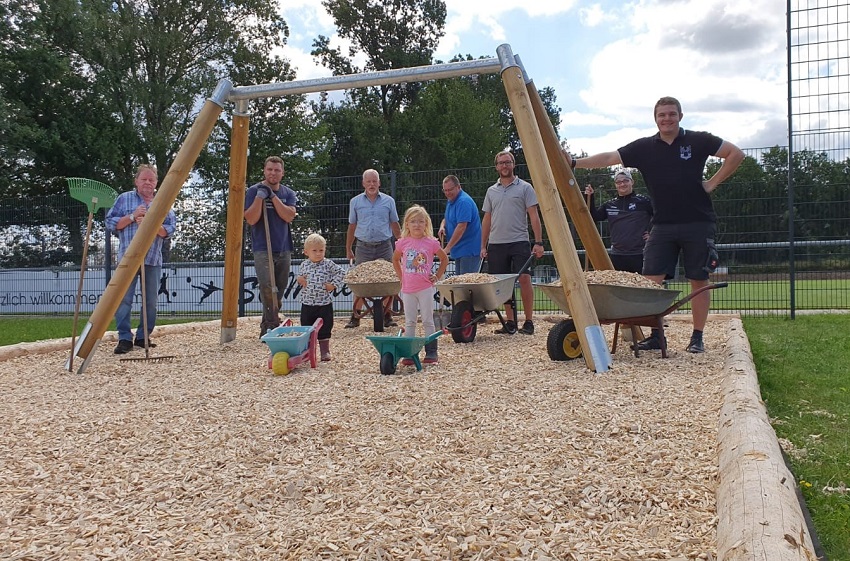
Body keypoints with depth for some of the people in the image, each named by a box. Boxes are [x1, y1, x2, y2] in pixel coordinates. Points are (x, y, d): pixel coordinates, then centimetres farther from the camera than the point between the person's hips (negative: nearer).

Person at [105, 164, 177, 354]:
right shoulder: (124, 199, 7)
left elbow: (170, 229, 2)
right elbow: (111, 223, 2)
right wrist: (132, 217, -12)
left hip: (153, 259, 2)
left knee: (151, 301, 5)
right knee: (124, 299, -8)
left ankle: (143, 336, 16)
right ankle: (125, 339, -4)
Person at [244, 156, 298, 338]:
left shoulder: (288, 193, 10)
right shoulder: (254, 191, 0)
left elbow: (289, 216, -7)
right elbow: (251, 219, -9)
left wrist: (272, 196, -13)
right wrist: (260, 196, -17)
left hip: (284, 249, 4)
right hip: (262, 249, -4)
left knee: (279, 289, 7)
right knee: (267, 287, -19)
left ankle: (267, 326, 20)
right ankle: (272, 325, -15)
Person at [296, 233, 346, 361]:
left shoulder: (328, 264, -4)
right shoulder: (304, 265, 4)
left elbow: (341, 273, 1)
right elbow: (299, 276, 17)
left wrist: (333, 284, -8)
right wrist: (299, 279, -5)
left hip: (324, 304, -2)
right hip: (307, 304, 2)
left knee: (325, 329, 4)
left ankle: (325, 351, 16)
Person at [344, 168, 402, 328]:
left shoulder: (388, 201, 5)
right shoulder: (355, 202, 6)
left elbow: (394, 225, 10)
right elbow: (352, 226, 11)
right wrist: (348, 249, 11)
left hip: (384, 247, 0)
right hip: (363, 247, 0)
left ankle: (387, 316, 11)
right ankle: (355, 316, 9)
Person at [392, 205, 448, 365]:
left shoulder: (431, 243, -5)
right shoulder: (403, 243, 0)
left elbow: (444, 259, 8)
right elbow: (395, 259, 17)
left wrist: (437, 276, 2)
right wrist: (401, 277, 9)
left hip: (426, 288, -2)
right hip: (408, 289, 2)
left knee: (428, 321, 4)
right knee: (409, 322, 8)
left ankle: (431, 353, 10)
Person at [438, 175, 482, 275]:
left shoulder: (464, 202, -17)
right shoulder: (450, 201, 14)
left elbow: (461, 227, -24)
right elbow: (447, 219, 27)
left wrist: (447, 248, -23)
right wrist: (442, 226, 0)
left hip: (469, 251, -10)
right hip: (459, 251, 10)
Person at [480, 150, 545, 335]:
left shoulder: (524, 188, 4)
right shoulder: (491, 191, 16)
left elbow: (533, 216, -2)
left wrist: (538, 242, -10)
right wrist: (483, 246, 12)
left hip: (519, 242, -4)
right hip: (496, 244, 4)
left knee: (524, 279, -11)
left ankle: (528, 321, -2)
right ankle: (510, 322, 13)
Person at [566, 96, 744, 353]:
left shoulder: (698, 141, 1)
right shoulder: (644, 147, 4)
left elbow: (736, 154, 6)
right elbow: (608, 158, -1)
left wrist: (713, 182, -1)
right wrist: (575, 162, -12)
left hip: (698, 223, -2)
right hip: (663, 225, 2)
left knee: (699, 281, 3)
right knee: (650, 280, -5)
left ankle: (697, 337, 13)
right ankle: (656, 334, 6)